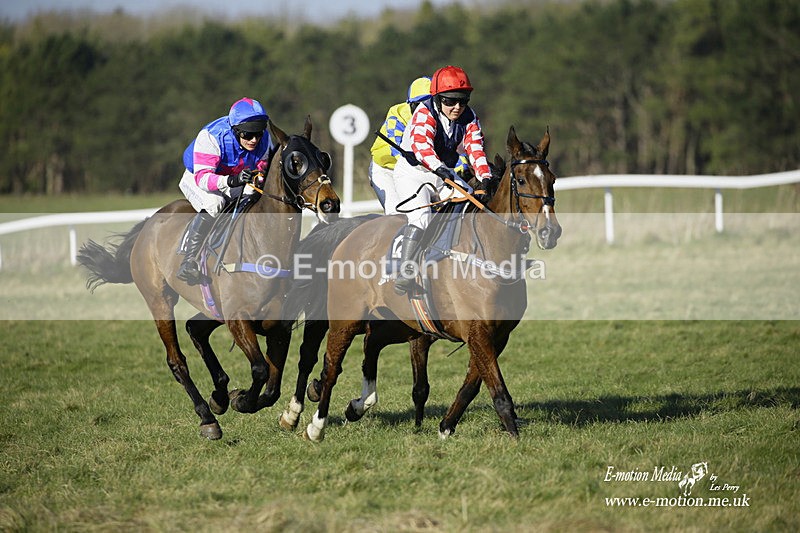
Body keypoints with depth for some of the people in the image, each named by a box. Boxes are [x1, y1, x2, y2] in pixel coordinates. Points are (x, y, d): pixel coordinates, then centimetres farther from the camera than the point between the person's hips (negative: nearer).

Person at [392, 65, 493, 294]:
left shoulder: (469, 120, -3)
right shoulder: (425, 114, -21)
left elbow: (476, 150, -14)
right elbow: (420, 143, -38)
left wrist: (486, 178, -32)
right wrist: (437, 167, -56)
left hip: (445, 173, 6)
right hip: (412, 172, -6)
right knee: (420, 215, -28)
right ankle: (405, 273, -28)